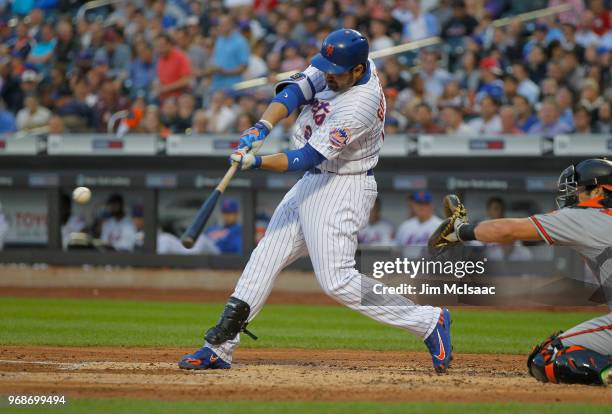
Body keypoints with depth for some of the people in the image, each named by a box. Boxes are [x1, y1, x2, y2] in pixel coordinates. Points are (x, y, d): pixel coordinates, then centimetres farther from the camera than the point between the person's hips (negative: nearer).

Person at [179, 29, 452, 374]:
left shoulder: (361, 105, -28)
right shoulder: (337, 67, -4)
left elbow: (310, 157, -28)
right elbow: (296, 90, -12)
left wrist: (257, 162, -34)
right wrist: (263, 126, -28)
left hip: (343, 190, -9)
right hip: (311, 182, 9)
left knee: (337, 279, -15)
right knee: (265, 258, 10)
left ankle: (429, 322, -7)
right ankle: (220, 347, 16)